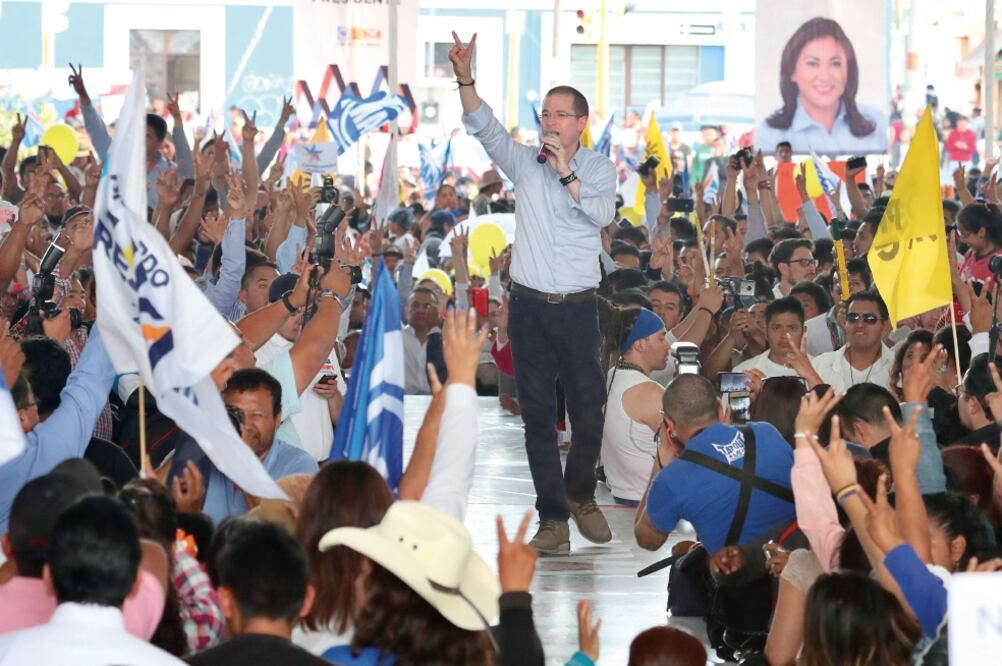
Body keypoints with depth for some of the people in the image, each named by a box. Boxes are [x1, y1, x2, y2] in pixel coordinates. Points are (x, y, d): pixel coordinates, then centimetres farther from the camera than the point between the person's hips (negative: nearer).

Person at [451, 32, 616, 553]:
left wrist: (568, 174, -20)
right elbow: (484, 128, -7)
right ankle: (553, 516, 5)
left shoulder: (599, 168, 3)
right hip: (530, 304, 1)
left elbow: (602, 213, -14)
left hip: (577, 306, -1)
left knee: (588, 408, 1)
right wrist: (465, 79, -20)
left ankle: (580, 495, 25)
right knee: (537, 413, 1)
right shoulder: (524, 163, 6)